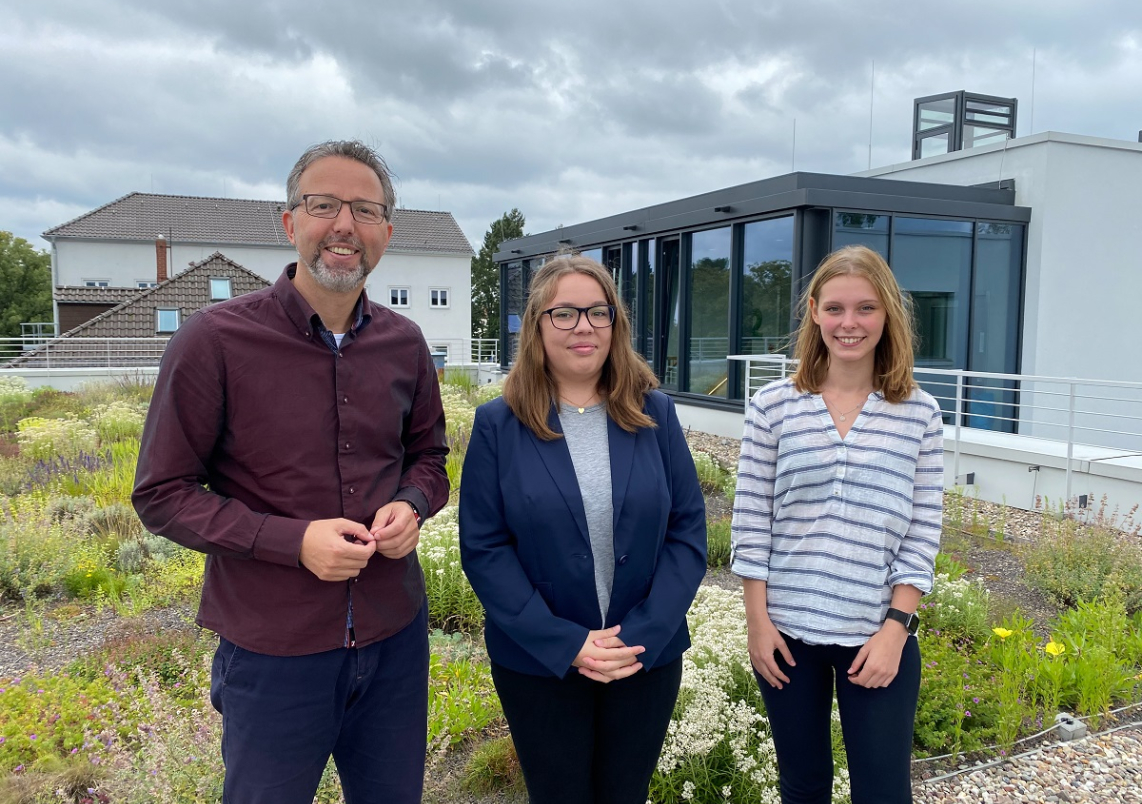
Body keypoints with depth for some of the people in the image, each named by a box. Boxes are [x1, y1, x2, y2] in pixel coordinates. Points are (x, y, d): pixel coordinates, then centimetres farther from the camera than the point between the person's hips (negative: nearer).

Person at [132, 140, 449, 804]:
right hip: (274, 650, -4)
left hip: (396, 636, 4)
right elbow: (163, 494, -9)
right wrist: (294, 540, -21)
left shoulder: (404, 343, 0)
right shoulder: (214, 342, -13)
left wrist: (412, 506, -9)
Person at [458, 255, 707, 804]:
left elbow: (688, 532, -3)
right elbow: (483, 548, -9)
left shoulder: (655, 414, -1)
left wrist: (641, 635, -13)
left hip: (649, 659, 2)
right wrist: (565, 643, -16)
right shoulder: (498, 424, -6)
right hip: (538, 663, -1)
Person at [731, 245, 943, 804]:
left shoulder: (919, 414, -2)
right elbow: (751, 521, -3)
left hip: (877, 634, 0)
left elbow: (922, 532, -2)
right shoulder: (773, 405, -4)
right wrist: (757, 620, -5)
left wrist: (896, 627, -8)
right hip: (787, 630, 1)